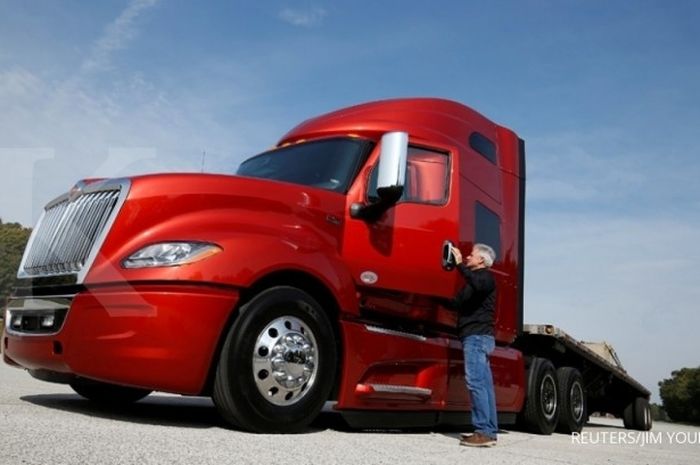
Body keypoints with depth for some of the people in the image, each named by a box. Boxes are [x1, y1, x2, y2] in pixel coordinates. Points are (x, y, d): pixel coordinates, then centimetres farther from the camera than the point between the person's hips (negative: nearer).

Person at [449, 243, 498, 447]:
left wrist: (460, 264, -24)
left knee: (475, 381, -15)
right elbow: (458, 304, 24)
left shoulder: (485, 276, -3)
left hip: (477, 336, -10)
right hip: (477, 337, 10)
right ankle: (489, 431, 9)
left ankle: (483, 432, -18)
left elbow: (478, 285, -29)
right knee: (484, 383, 7)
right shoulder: (474, 279, 24)